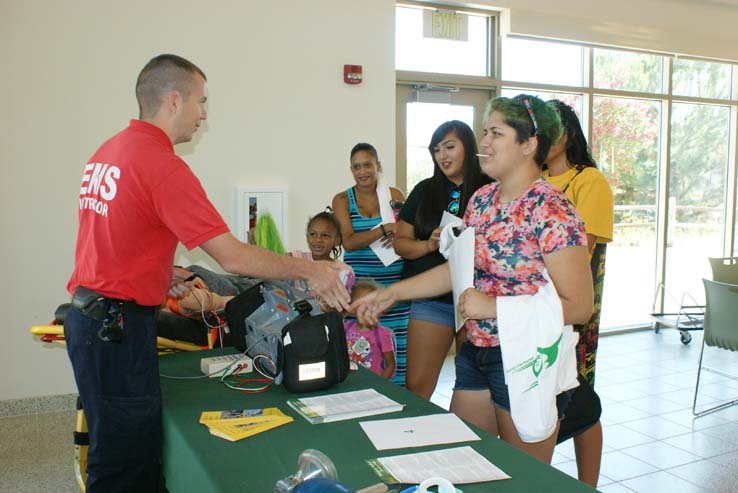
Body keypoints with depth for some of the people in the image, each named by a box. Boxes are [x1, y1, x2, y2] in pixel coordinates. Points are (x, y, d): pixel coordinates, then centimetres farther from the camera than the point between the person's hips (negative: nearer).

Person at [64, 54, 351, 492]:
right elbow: (233, 258, -20)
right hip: (119, 326, -9)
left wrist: (161, 275, 15)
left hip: (88, 314, 9)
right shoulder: (161, 164, -18)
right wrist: (310, 271, -11)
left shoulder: (108, 151, 9)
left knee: (138, 452, 20)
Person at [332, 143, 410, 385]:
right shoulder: (342, 200, 6)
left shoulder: (395, 195, 9)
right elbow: (349, 243, -7)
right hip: (359, 287, -1)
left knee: (398, 347, -3)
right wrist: (386, 229, -17)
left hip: (395, 284, 1)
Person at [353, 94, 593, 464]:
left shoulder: (551, 211, -18)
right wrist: (390, 294, 9)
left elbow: (578, 306, -19)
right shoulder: (482, 199, 5)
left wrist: (492, 306, -22)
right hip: (476, 353, 7)